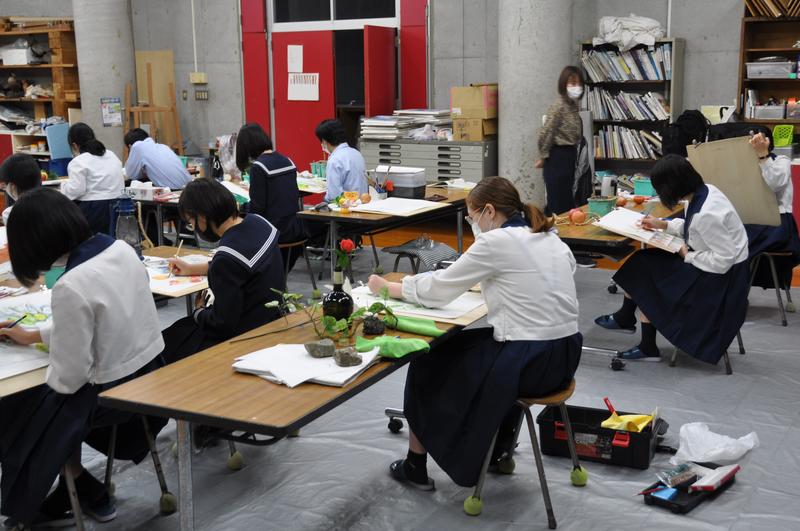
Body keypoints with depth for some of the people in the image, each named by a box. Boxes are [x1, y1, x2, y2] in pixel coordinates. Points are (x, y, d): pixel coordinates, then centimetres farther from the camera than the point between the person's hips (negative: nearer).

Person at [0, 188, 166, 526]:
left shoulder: (70, 287, -27)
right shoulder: (122, 248, -3)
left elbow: (69, 378, -20)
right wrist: (35, 335, 22)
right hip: (151, 370, 8)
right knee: (55, 407, 30)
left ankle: (90, 495, 31)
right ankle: (69, 495, 38)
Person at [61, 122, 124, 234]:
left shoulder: (78, 162, -8)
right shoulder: (111, 155, 15)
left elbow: (76, 190, -14)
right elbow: (121, 185, 18)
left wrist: (64, 185, 5)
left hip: (92, 210, -7)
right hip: (116, 207, 7)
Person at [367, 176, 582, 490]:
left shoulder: (496, 241, -13)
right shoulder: (549, 238, 9)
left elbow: (438, 289, -5)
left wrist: (388, 287, 9)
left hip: (531, 363, -8)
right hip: (564, 355, 8)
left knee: (428, 364, 14)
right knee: (468, 344, 33)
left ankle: (416, 466, 26)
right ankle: (501, 444, 39)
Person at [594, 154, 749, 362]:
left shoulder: (707, 213, -30)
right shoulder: (703, 191, -3)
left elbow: (723, 260, -28)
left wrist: (687, 255, -15)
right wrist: (662, 225, 12)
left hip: (720, 277, -9)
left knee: (645, 275, -2)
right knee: (644, 264, 4)